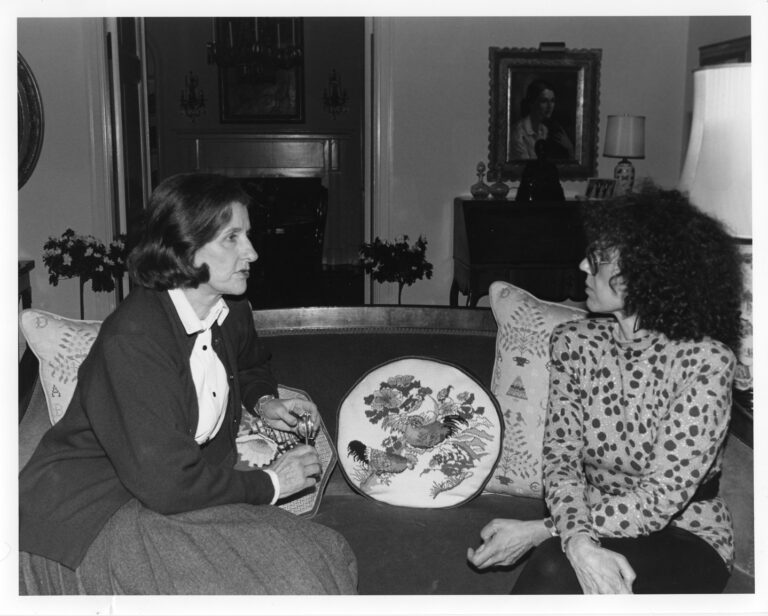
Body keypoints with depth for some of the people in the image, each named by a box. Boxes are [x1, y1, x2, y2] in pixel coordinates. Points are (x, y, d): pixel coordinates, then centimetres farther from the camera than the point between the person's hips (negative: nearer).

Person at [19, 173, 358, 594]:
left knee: (328, 557, -11)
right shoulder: (133, 338, -25)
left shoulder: (231, 313, 0)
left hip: (180, 489, 7)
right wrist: (270, 484, -16)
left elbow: (252, 365, 27)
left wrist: (264, 402, 5)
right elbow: (168, 484, -27)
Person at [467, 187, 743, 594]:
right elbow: (560, 455, -7)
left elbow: (662, 498, -20)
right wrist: (576, 538, -28)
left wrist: (540, 531, -23)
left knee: (556, 570, -31)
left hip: (687, 538, -3)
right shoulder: (573, 343, -2)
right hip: (596, 524, 3)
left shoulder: (706, 360, -17)